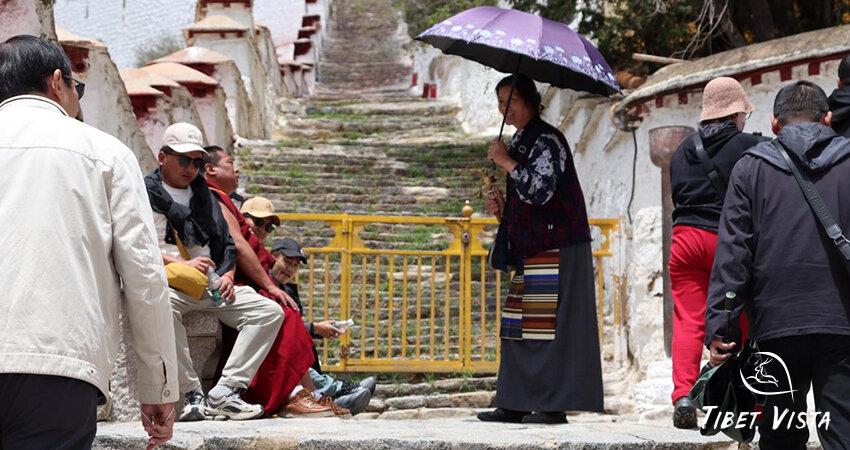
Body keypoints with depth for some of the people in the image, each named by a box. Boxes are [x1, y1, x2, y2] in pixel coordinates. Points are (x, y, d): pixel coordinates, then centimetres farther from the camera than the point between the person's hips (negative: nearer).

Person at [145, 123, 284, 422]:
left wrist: (227, 276, 4)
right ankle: (193, 394, -34)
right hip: (167, 284, -6)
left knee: (270, 312, -14)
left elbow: (227, 245, 25)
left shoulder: (204, 196, 26)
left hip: (210, 286, 6)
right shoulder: (146, 193, 7)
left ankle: (224, 392, -23)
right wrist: (180, 264, -16)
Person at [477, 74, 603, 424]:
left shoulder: (547, 139, -9)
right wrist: (502, 209, 8)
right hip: (530, 249, 9)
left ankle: (554, 405, -6)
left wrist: (506, 162, -12)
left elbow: (540, 191, -22)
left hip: (555, 249, -9)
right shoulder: (519, 142, 19)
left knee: (548, 324, -9)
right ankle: (516, 404, 10)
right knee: (519, 327, 7)